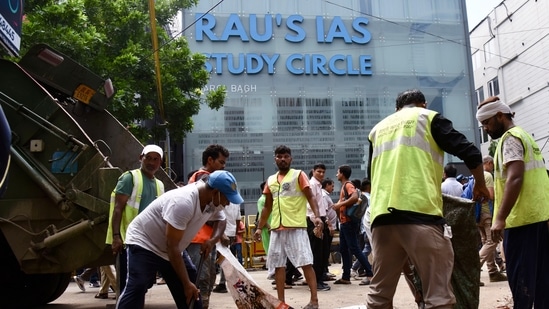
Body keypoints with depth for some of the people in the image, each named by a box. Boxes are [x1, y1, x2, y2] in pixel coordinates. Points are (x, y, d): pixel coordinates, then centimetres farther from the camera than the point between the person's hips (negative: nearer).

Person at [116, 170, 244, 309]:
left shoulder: (214, 202, -9)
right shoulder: (183, 202, -35)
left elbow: (220, 220, 14)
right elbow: (172, 246, -32)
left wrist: (213, 240, -9)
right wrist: (186, 283, -27)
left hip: (170, 251, 8)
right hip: (143, 242, -8)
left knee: (190, 295, 3)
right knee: (136, 287, -25)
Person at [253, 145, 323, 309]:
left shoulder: (298, 175, 1)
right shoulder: (270, 180, 16)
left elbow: (311, 198, -6)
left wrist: (317, 216, -22)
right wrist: (259, 227, 16)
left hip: (296, 227, -5)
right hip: (276, 229, 6)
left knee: (306, 263, -6)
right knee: (278, 265, 7)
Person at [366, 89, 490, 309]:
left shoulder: (378, 129, 25)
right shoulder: (428, 117, 12)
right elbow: (469, 153, 5)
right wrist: (480, 184, 22)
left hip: (382, 216, 5)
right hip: (420, 213, -5)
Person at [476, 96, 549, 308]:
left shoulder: (510, 138, -8)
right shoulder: (524, 136, 20)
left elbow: (515, 178, -20)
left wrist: (500, 218, -22)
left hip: (521, 218, -10)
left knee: (520, 277, -6)